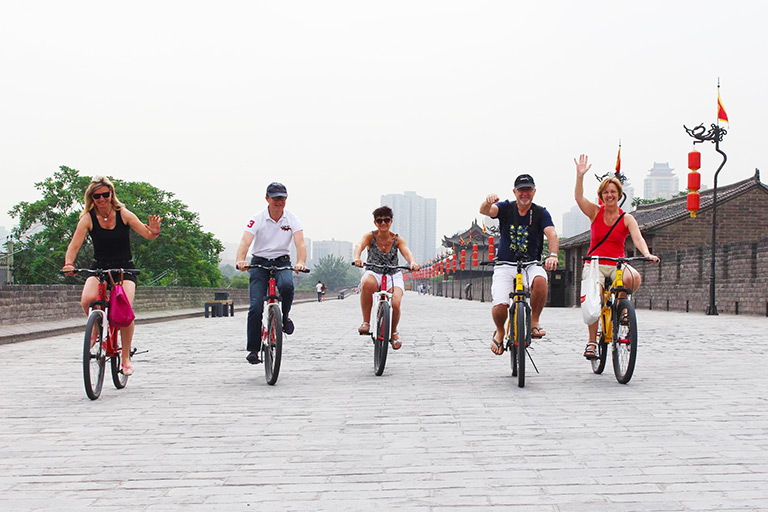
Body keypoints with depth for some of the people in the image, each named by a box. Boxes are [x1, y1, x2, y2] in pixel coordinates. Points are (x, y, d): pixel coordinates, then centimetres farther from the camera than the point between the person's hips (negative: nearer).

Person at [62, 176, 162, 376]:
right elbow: (75, 244, -16)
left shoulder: (123, 214, -7)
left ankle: (126, 357, -1)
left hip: (125, 269, -1)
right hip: (99, 268, 1)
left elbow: (147, 234, -13)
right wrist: (69, 263, -35)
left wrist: (154, 231, -37)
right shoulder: (88, 218, -6)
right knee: (87, 300, -29)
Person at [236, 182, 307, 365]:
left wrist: (300, 263, -39)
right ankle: (253, 349, -4)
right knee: (256, 306, -14)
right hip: (260, 263, -1)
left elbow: (300, 243, -18)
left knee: (287, 285, -34)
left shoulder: (292, 219, -5)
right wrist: (241, 260, -44)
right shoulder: (257, 219, -10)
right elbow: (245, 242, -23)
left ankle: (284, 316, -3)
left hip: (282, 262, 1)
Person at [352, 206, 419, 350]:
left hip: (393, 275, 1)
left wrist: (413, 263, -44)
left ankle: (394, 331, 9)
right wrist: (356, 258, -49)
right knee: (367, 283, -40)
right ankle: (366, 322, -25)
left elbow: (407, 252, -20)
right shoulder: (370, 236, -5)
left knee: (395, 304, -26)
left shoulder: (397, 239, -2)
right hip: (374, 273, -1)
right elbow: (359, 246, -25)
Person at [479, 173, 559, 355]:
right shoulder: (506, 208, 0)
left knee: (540, 279, -35)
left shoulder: (541, 213, -1)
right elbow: (485, 211, -20)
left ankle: (534, 322, -12)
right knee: (500, 306, -21)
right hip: (505, 264, 0)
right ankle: (500, 332, 14)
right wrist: (488, 202, -45)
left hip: (530, 264, 0)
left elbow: (552, 235, -17)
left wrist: (553, 255, -38)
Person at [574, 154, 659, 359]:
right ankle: (591, 342, -13)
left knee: (634, 278, -34)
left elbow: (637, 238, -10)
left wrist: (647, 254, -30)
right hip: (594, 263, 0)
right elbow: (578, 197, -9)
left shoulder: (627, 218, 5)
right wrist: (580, 175, -21)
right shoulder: (595, 212, 6)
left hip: (617, 265, 0)